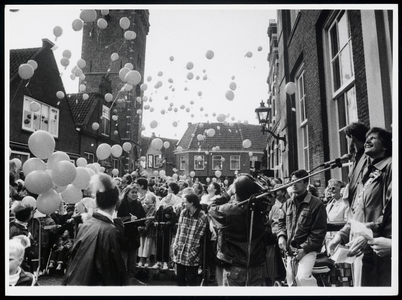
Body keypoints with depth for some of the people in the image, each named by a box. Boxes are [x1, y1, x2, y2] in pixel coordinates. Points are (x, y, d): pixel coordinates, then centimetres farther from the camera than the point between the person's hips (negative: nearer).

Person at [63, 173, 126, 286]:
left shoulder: (86, 224, -2)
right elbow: (115, 270, -16)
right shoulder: (109, 231, -22)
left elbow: (74, 254, 10)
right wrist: (119, 284, -5)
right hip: (91, 282, -7)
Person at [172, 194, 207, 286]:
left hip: (192, 252, -5)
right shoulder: (183, 213, 3)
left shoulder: (202, 216, -13)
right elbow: (179, 230, 8)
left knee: (191, 279, 8)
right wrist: (175, 245, 3)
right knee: (180, 277, 17)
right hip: (180, 250, 5)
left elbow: (200, 236, -12)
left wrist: (193, 252, -13)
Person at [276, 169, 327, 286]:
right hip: (290, 249, 6)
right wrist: (281, 236, -5)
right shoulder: (288, 203, 9)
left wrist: (304, 249, -15)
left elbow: (319, 231, -10)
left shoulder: (316, 204, -8)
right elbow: (281, 222, 15)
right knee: (291, 280, 12)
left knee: (302, 278, -24)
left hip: (308, 249, -6)